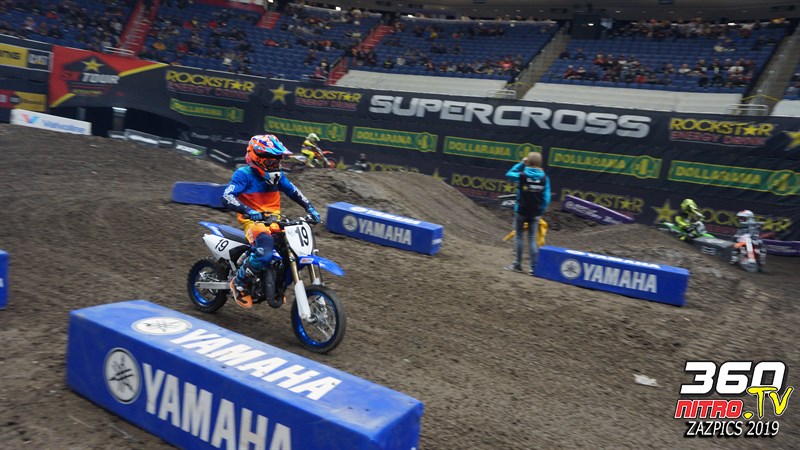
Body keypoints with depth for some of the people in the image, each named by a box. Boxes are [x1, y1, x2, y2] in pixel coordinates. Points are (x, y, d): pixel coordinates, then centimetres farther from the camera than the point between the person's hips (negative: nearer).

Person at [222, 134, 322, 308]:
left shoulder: (277, 175, 9)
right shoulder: (244, 174, -11)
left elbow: (293, 191, 18)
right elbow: (227, 197, -22)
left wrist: (310, 208, 4)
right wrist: (250, 211, -38)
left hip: (274, 221, 7)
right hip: (253, 221, -7)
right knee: (265, 250, -35)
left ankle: (278, 284, 14)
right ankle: (239, 283, -9)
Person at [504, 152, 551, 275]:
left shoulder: (522, 176, -11)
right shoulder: (544, 178, -4)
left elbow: (508, 174, 9)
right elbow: (546, 198, -4)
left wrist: (521, 163, 9)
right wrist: (541, 211, 7)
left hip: (521, 211, -2)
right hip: (535, 213, 2)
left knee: (518, 236, 10)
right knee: (532, 239, 9)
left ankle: (517, 264, 14)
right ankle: (534, 267, 8)